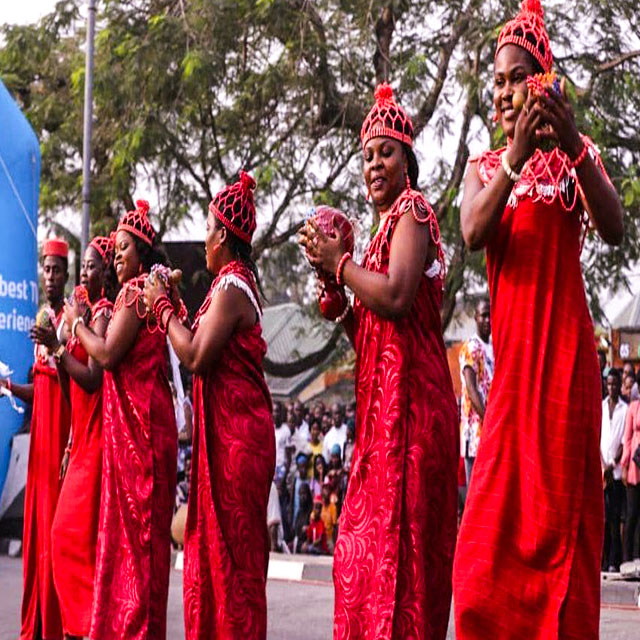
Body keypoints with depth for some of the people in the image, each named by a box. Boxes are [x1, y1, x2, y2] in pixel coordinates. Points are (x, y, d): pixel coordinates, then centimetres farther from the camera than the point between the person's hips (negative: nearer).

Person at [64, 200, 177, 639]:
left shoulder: (136, 291, -10)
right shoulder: (146, 291, 19)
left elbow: (108, 354, -17)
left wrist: (77, 324, -1)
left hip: (136, 425, -9)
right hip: (133, 423, 9)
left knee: (135, 526, -7)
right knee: (139, 527, 10)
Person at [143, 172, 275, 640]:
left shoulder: (230, 288, -15)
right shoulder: (236, 283, 16)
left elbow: (197, 358, -22)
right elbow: (207, 347, 16)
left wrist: (163, 308, -10)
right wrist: (175, 305, 16)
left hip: (234, 436, -10)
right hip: (232, 429, 10)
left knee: (231, 548, -6)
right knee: (213, 544, 13)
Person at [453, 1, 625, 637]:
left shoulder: (578, 154, 6)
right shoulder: (483, 167, 14)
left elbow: (614, 229, -12)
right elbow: (473, 234, -7)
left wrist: (571, 148, -24)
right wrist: (516, 159, -21)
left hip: (564, 349, -3)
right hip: (511, 353, 3)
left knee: (560, 511, -3)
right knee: (493, 527, 0)